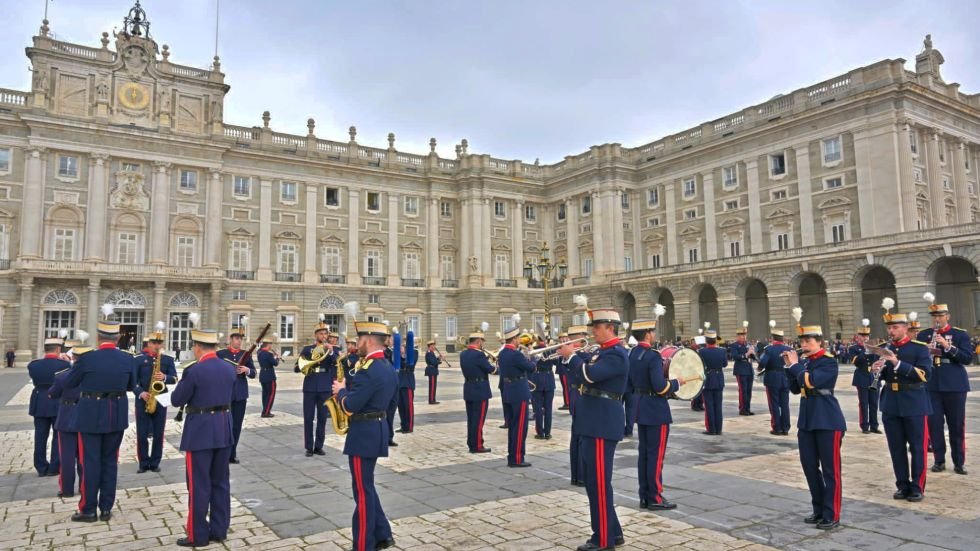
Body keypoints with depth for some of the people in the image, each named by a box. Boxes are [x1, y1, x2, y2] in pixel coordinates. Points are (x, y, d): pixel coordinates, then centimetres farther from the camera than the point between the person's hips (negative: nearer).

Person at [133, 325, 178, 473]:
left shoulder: (168, 359, 6)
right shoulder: (139, 359, 1)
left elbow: (174, 378, 0)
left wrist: (165, 377, -21)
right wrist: (141, 393, -18)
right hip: (142, 400, -1)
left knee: (158, 434, 5)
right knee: (142, 434, 2)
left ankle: (155, 463, 15)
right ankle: (143, 463, 14)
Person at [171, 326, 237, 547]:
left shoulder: (194, 371, -16)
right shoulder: (230, 368, 4)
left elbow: (177, 400, -7)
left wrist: (184, 380, 7)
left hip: (201, 431, -6)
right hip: (225, 429, 6)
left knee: (199, 485, 3)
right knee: (221, 482, 13)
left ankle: (198, 535, 12)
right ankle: (219, 530, 21)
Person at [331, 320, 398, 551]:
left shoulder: (368, 370, -22)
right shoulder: (388, 368, 10)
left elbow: (350, 406, -23)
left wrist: (341, 391, -5)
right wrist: (350, 391, 11)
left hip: (364, 433, -10)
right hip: (377, 429, 10)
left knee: (363, 491, 1)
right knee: (365, 488, 20)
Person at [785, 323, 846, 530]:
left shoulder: (829, 361, -11)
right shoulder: (804, 361, 9)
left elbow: (810, 381, -25)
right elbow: (795, 389, 9)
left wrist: (795, 364, -14)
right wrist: (790, 367, 0)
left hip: (828, 422, -7)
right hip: (806, 421, 7)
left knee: (830, 469, 1)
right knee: (809, 466, 12)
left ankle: (832, 516, 9)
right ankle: (819, 510, 25)